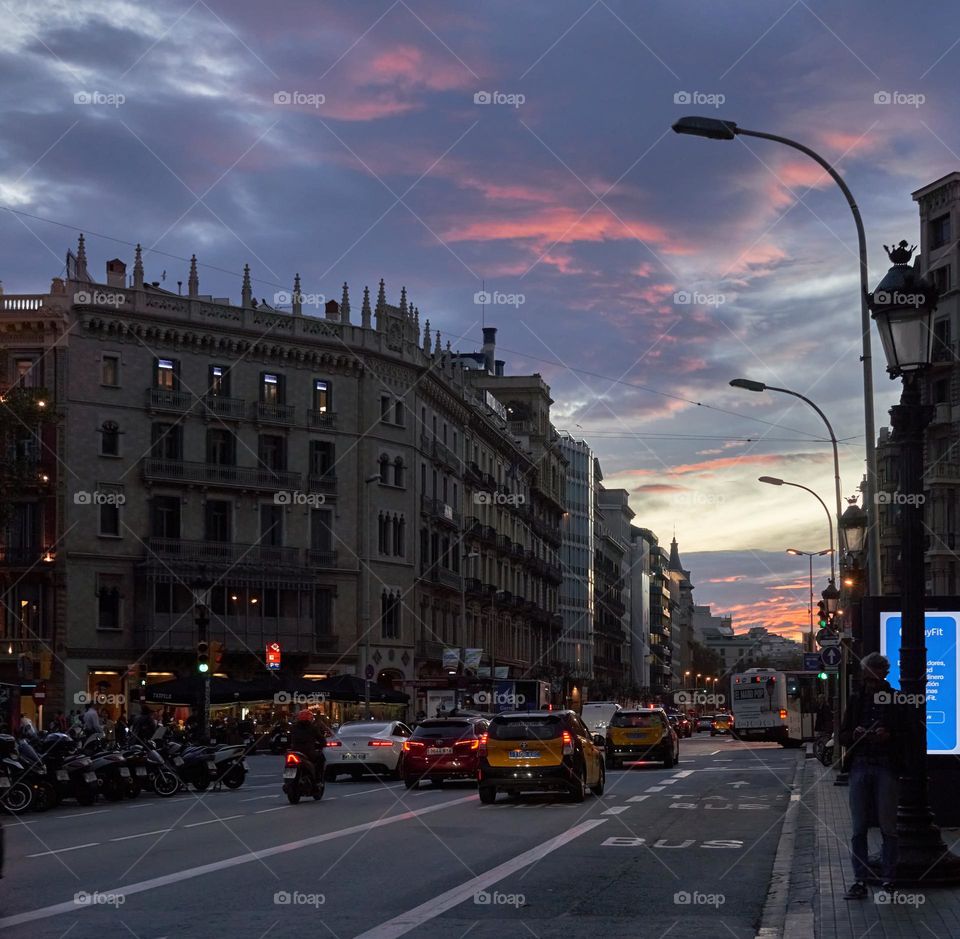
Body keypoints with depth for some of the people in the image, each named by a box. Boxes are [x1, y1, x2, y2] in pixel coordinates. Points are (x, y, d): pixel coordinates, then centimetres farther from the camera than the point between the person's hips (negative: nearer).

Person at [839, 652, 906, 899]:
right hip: (859, 765, 3)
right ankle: (860, 881, 7)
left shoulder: (896, 699, 2)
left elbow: (907, 735, 1)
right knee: (859, 829, 3)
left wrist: (889, 736, -16)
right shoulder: (856, 699, 13)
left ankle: (889, 881, 8)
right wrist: (854, 734, -6)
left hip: (886, 767, -3)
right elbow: (842, 735, 15)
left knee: (888, 828, 1)